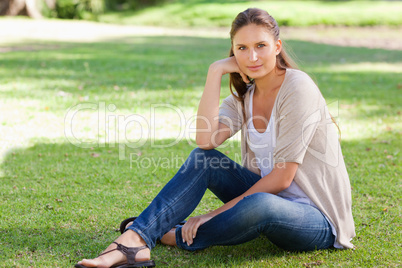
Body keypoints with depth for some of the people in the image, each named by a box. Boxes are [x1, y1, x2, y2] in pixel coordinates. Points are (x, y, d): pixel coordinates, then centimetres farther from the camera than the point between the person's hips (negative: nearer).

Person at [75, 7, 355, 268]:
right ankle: (134, 241, -23)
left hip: (318, 218, -6)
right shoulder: (245, 94, 4)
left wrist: (221, 212, -17)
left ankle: (176, 238, -17)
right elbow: (206, 140, -15)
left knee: (259, 205, -39)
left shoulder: (298, 88, -17)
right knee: (203, 159, -13)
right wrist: (215, 73, -16)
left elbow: (282, 178, -19)